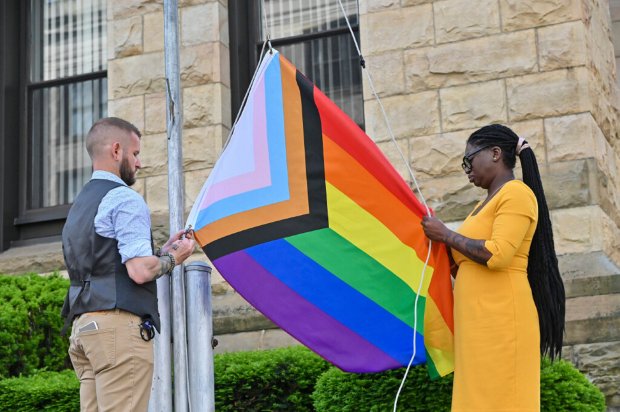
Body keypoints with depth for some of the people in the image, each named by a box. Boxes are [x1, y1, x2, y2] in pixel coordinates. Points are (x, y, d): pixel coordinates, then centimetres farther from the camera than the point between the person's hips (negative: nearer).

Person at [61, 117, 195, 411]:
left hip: (83, 325, 9)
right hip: (119, 324, -9)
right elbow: (140, 271, -16)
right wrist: (173, 258, 3)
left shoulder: (79, 206, 23)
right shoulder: (124, 199, -6)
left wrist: (161, 252, 24)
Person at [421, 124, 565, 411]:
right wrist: (440, 240, 11)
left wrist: (445, 234, -8)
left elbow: (497, 255, -18)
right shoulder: (487, 203, 22)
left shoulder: (516, 193, -5)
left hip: (501, 314, -9)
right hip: (478, 317, 9)